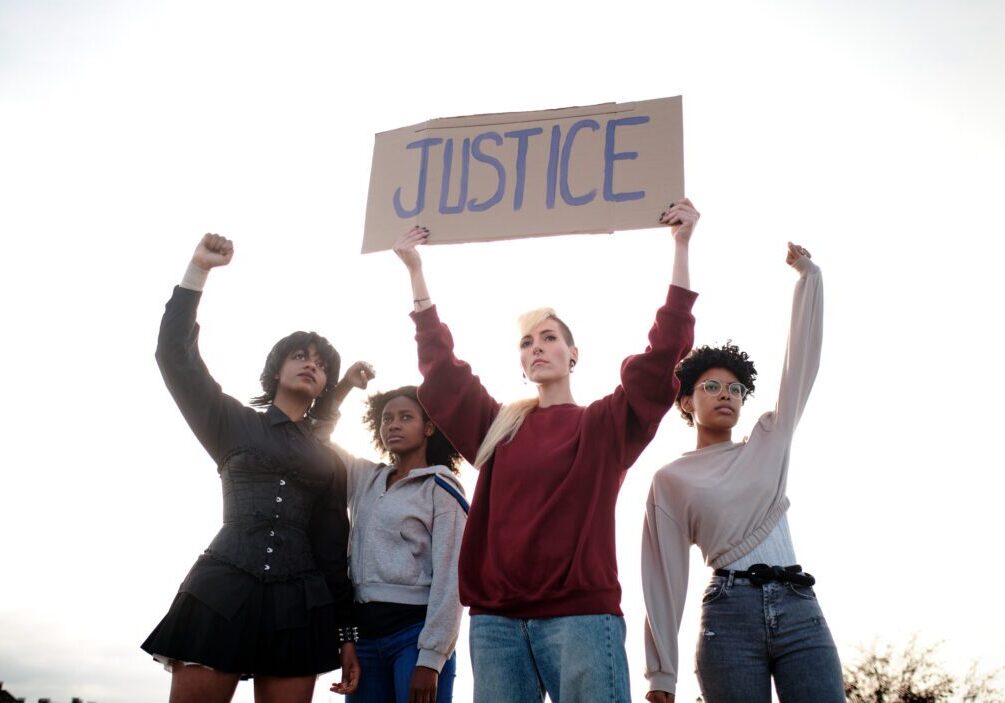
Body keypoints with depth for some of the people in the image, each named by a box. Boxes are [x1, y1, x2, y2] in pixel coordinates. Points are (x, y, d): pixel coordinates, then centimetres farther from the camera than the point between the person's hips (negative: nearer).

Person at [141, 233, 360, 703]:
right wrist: (199, 269, -1)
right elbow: (175, 353, 2)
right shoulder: (234, 422, 13)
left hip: (298, 606, 3)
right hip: (221, 594, -2)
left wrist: (346, 634, 10)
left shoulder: (331, 460, 19)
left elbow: (335, 549, 16)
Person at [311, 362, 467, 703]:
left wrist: (430, 659, -16)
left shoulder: (442, 489, -3)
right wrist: (344, 385, 9)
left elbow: (448, 578, -9)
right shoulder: (366, 478, 13)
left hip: (416, 630, -5)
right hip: (366, 631, 5)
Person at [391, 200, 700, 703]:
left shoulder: (605, 424, 8)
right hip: (495, 618, 4)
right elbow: (440, 366, 17)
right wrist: (415, 270, 18)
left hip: (579, 613, -3)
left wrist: (681, 247, -2)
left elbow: (665, 356, 0)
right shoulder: (498, 426, 17)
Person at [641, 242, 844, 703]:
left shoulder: (768, 443, 16)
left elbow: (803, 359, 14)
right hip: (730, 613, -2)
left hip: (798, 608, 2)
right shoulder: (671, 479, 9)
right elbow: (665, 571, 6)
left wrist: (808, 274, 13)